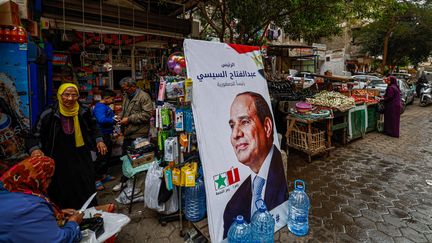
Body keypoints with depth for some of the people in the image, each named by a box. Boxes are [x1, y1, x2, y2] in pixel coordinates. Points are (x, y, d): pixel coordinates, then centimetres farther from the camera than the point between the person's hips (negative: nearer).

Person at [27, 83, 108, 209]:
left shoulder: (84, 113, -4)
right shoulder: (48, 115, -11)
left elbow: (93, 128, 15)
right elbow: (35, 136, -2)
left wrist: (99, 140, 1)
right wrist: (35, 150, -20)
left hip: (81, 160, 2)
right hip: (59, 162, -2)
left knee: (86, 193, 13)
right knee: (61, 196, 6)